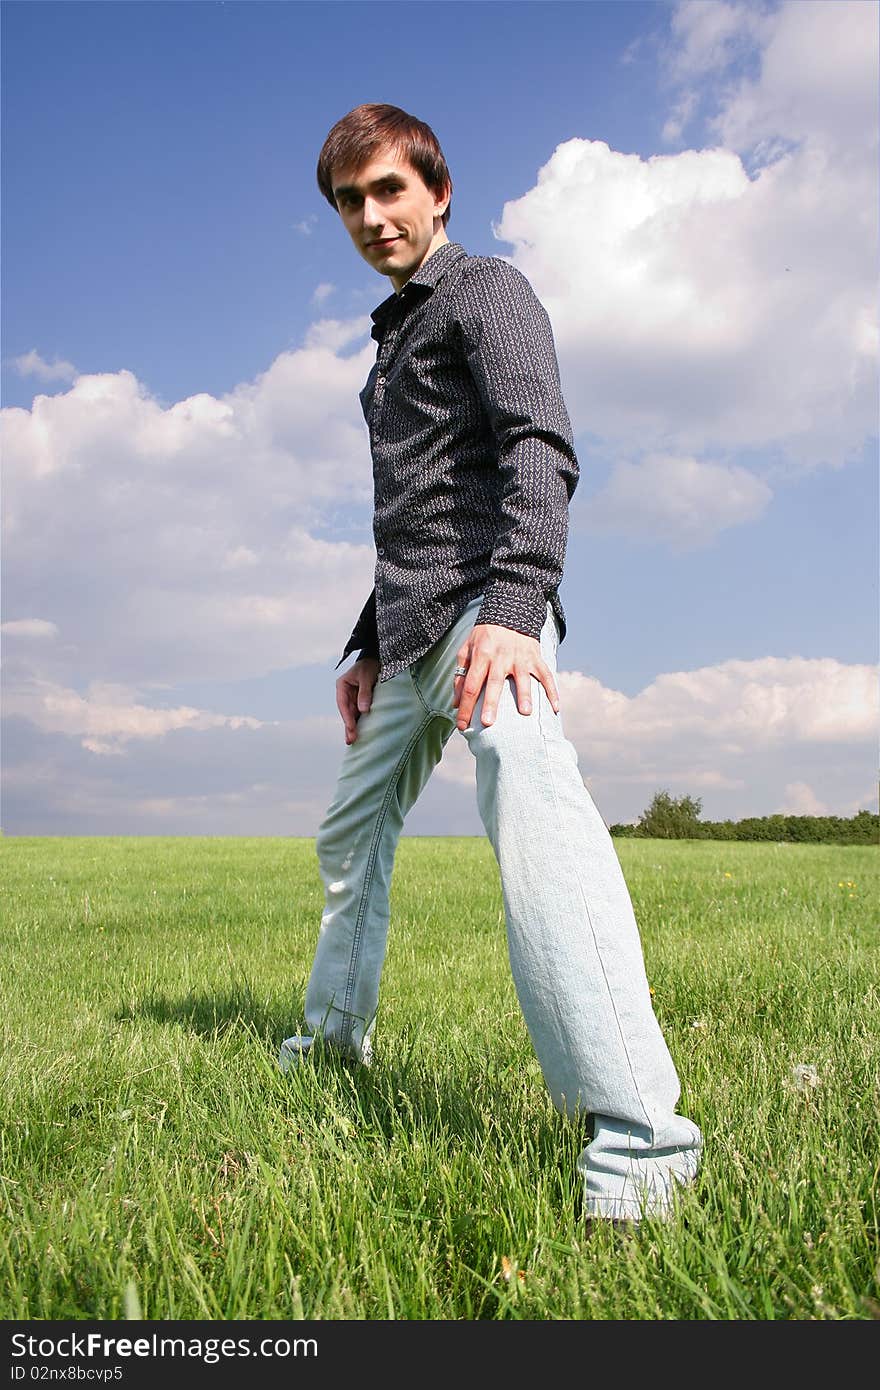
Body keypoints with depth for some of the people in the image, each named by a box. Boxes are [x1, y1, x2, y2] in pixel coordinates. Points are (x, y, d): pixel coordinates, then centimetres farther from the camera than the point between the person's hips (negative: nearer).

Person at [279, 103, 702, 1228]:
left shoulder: (485, 291, 1)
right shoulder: (393, 340, 27)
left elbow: (540, 451, -17)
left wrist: (510, 609, -33)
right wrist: (368, 646, 25)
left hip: (483, 607, -9)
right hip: (410, 633, 10)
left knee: (526, 794, -34)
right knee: (351, 831, 18)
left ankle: (636, 1133, -43)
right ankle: (335, 1029, 39)